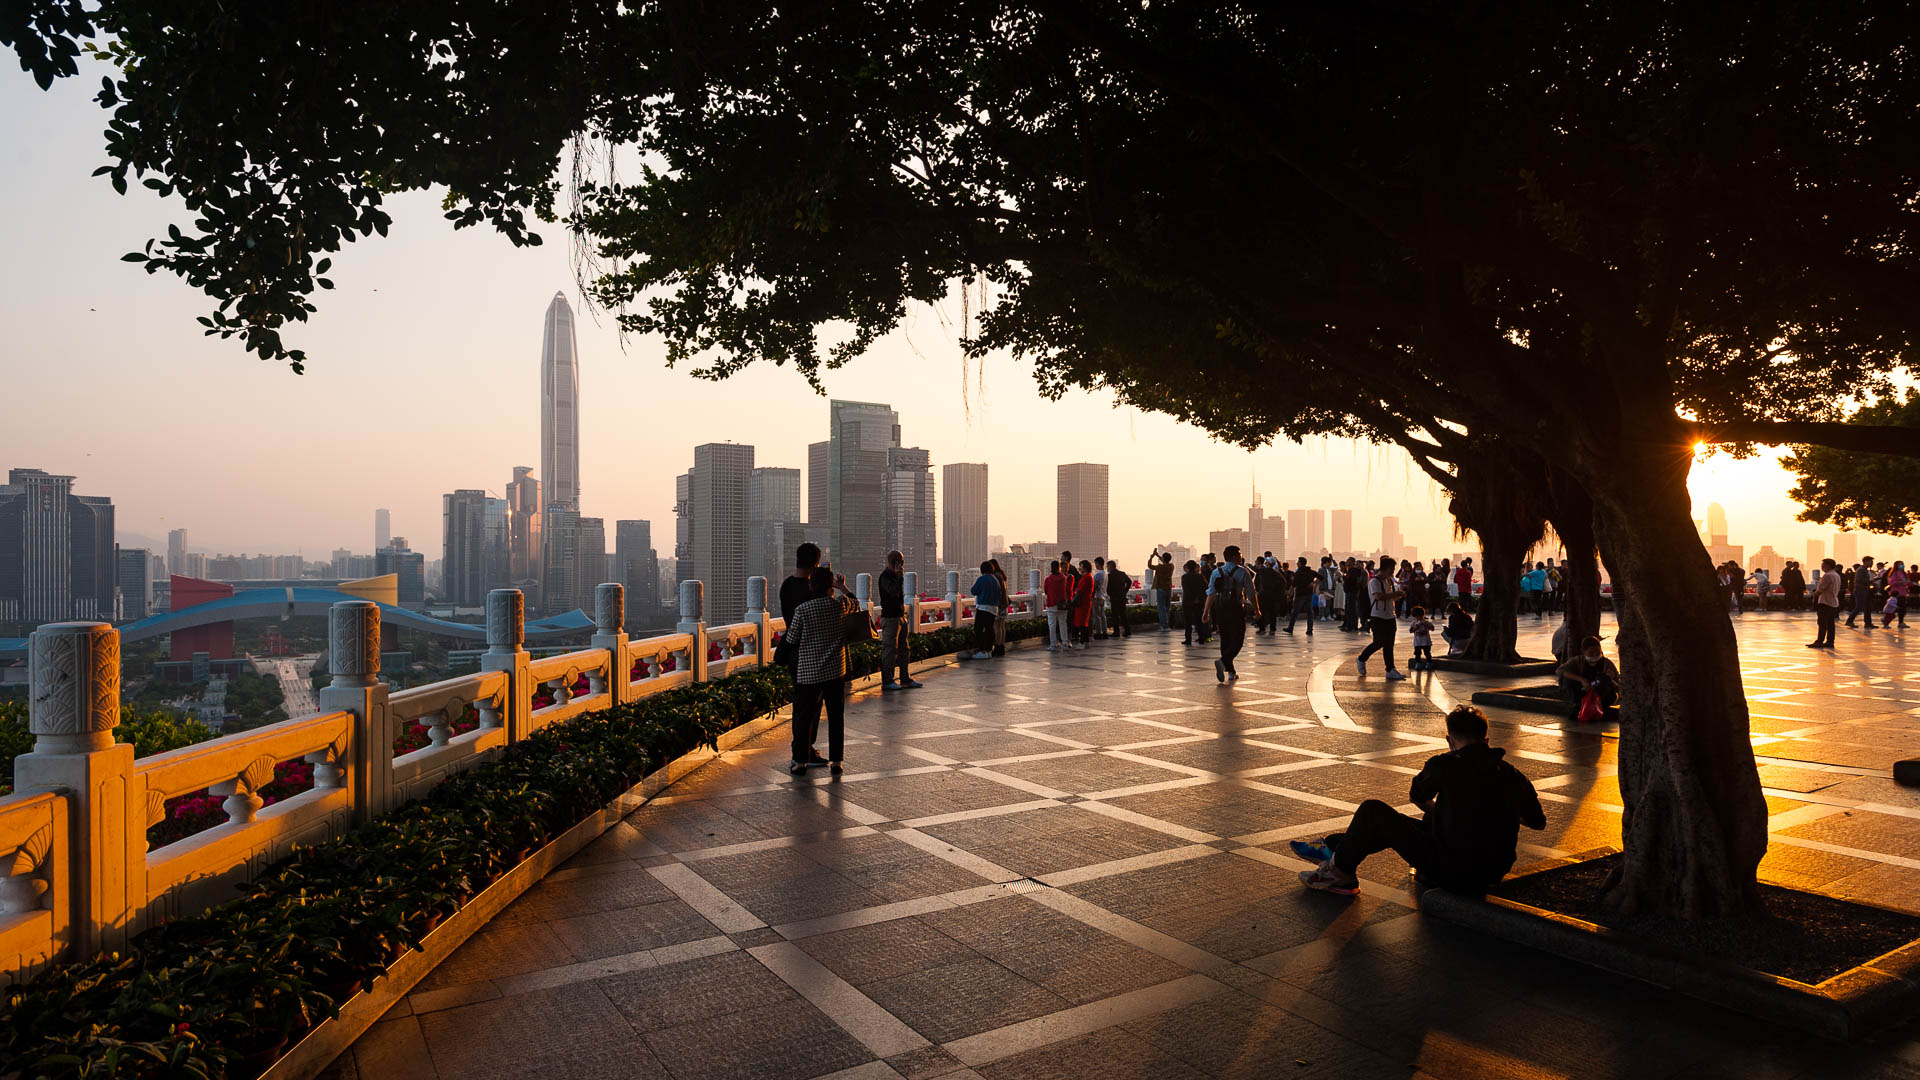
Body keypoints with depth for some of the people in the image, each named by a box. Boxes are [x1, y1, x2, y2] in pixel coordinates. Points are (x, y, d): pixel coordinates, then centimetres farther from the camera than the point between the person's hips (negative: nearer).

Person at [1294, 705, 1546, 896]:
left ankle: (1339, 872, 17)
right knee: (1396, 822, 23)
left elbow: (1417, 796, 7)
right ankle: (1333, 847, 34)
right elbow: (1539, 821, 16)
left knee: (1372, 811, 0)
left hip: (1451, 872, -7)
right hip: (1493, 873, 7)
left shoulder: (1445, 766, -13)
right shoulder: (1513, 775, 1)